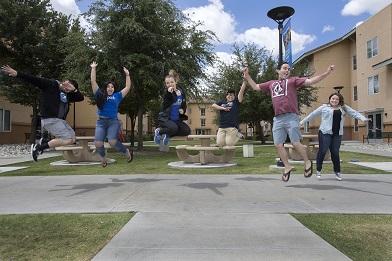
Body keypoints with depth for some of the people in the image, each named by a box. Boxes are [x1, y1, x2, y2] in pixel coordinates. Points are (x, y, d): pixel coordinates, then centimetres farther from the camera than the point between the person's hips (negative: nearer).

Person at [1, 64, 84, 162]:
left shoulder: (69, 94, 13)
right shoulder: (49, 84, -3)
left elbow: (81, 98, 7)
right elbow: (33, 79, -10)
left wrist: (74, 90, -8)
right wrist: (17, 73, -20)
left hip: (60, 121, 8)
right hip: (49, 119, -8)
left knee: (72, 138, 7)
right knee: (68, 139, -16)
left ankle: (44, 142, 13)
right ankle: (38, 148, -7)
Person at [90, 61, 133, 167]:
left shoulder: (117, 96, 13)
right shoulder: (100, 95, 14)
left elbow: (127, 87, 15)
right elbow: (93, 81, 15)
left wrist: (127, 75, 16)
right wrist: (93, 68, 17)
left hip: (113, 122, -2)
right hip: (101, 122, 2)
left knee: (112, 142, -21)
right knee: (98, 144, -12)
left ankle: (127, 152, 6)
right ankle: (103, 157, 20)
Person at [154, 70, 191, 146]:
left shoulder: (181, 91, 4)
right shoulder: (166, 92, -8)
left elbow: (184, 105, 15)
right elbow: (166, 105, -24)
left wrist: (183, 110, -6)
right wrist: (169, 93, -33)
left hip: (177, 119, 6)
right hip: (165, 118, -5)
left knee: (187, 131, -11)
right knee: (174, 128, -34)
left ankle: (168, 135, 9)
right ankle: (159, 131, -2)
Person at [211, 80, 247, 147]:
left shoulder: (236, 102, 7)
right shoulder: (222, 102, 15)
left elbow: (242, 90, 2)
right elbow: (213, 105, 3)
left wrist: (244, 81, -2)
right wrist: (223, 108, -5)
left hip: (232, 127, -3)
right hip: (222, 127, 3)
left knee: (229, 143, -9)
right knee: (220, 143, -6)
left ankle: (237, 135, 21)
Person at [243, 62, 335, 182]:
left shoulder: (293, 80, 11)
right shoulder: (271, 84, 22)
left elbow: (310, 81, 4)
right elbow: (256, 87, 29)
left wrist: (326, 73, -4)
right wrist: (247, 76, 25)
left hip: (291, 117, -4)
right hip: (278, 119, 4)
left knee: (296, 143, -6)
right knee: (278, 145, 2)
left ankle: (307, 162, 19)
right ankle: (287, 167, 20)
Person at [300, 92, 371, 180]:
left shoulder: (343, 107, 15)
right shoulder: (324, 107, 7)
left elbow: (354, 113, 11)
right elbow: (313, 114, 11)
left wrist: (363, 119, -5)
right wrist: (302, 122, 12)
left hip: (337, 134, 3)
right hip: (325, 133, -3)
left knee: (335, 152, 5)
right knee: (322, 151, -3)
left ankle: (337, 171, 23)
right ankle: (318, 170, 11)